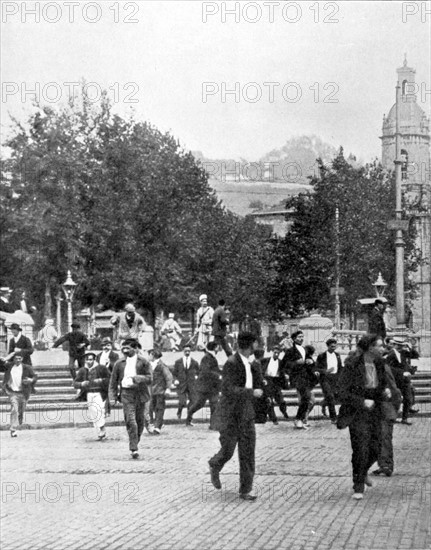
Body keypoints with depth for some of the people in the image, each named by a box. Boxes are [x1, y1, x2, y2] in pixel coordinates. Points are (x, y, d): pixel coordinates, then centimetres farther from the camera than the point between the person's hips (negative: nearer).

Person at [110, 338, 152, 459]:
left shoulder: (143, 362, 3)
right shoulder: (119, 364, 8)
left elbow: (149, 378, -4)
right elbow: (113, 380, 15)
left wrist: (137, 378, -19)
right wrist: (115, 394, 6)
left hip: (140, 394, 1)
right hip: (126, 394, -1)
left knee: (140, 421, 8)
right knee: (130, 421, -12)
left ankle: (135, 443, 28)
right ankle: (134, 449, -14)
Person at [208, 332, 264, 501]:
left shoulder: (250, 364, 8)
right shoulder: (231, 363, -17)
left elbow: (259, 387, 7)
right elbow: (229, 390, -24)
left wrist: (255, 367, -6)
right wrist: (252, 392, -25)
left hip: (246, 413, 6)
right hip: (230, 414, -6)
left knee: (248, 452, 0)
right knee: (227, 451, 2)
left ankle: (245, 490, 5)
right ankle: (215, 466, 36)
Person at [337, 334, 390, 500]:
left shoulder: (379, 363, 2)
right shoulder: (352, 365, -17)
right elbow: (343, 393, -15)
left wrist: (386, 391, -4)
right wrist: (362, 402, -25)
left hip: (374, 411, 6)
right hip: (357, 412, -6)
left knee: (375, 449, 6)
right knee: (360, 449, -9)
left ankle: (363, 471, 37)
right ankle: (358, 487, 7)